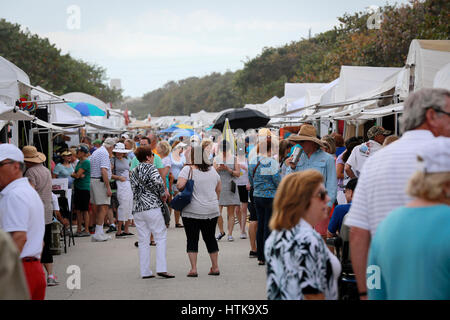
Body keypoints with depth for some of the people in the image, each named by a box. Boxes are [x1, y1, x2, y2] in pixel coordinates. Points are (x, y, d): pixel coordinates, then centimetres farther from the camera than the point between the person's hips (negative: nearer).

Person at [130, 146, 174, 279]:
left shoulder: (133, 172, 17)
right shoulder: (150, 167, -4)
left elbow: (134, 189, 13)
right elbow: (157, 181, -22)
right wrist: (163, 193, -5)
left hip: (137, 209, 6)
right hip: (151, 206, -6)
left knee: (143, 241, 8)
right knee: (161, 236, 0)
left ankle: (145, 271, 7)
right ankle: (161, 268, -9)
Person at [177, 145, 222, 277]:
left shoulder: (188, 169, -9)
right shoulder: (212, 170, 8)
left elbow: (180, 185, -21)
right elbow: (218, 189, 14)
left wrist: (183, 190, -1)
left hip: (192, 211, -4)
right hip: (212, 211, 4)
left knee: (192, 239, 2)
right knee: (210, 238, 14)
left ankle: (193, 269, -3)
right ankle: (215, 267, 16)